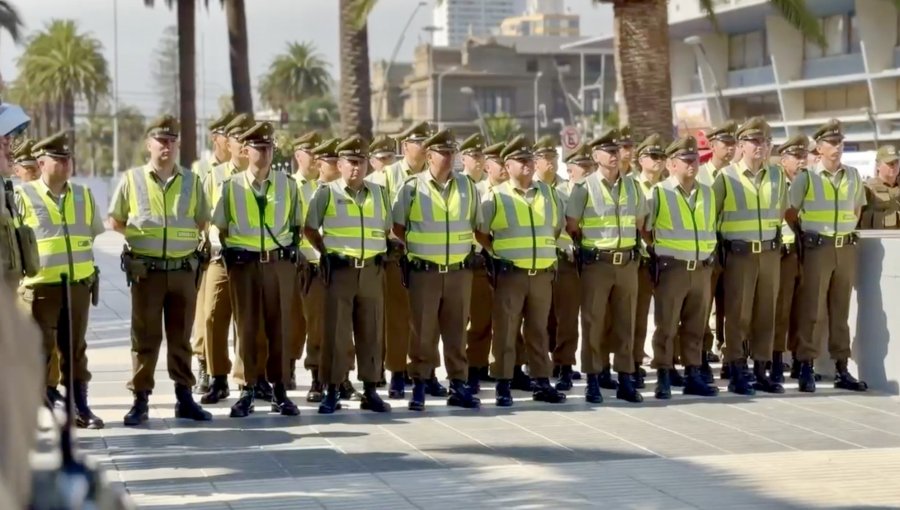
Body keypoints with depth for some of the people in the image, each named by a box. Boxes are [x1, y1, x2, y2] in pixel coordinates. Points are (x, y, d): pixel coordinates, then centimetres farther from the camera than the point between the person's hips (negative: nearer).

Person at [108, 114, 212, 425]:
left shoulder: (191, 181, 6)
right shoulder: (132, 179, 1)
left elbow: (202, 222, 13)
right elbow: (115, 222, 8)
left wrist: (184, 239, 4)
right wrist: (142, 237, 4)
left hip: (183, 269, 2)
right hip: (145, 270, -2)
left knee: (181, 336, 8)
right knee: (145, 337, 1)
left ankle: (184, 397, 14)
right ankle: (140, 400, 5)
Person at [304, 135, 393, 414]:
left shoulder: (379, 193, 11)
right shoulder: (326, 193, 1)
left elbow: (386, 229, 21)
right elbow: (309, 229, 6)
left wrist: (379, 254, 10)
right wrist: (327, 254, 2)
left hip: (371, 270, 3)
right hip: (340, 270, -3)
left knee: (371, 331, 6)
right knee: (336, 331, -2)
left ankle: (370, 390, 12)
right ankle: (331, 391, 2)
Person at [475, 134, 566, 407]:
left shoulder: (548, 193, 11)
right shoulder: (496, 196, 0)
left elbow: (558, 227, 22)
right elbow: (480, 232, 4)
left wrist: (545, 249, 13)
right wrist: (499, 253, -1)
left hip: (543, 273, 3)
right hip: (510, 274, -3)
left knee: (538, 330, 9)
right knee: (505, 331, -2)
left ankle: (542, 383, 15)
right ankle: (503, 386, 2)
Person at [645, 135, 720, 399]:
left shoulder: (707, 193, 11)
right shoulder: (659, 193, -4)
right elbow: (643, 229, 2)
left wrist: (709, 253, 14)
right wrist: (660, 251, 3)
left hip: (702, 269, 5)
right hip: (671, 269, -5)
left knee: (696, 327, 9)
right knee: (666, 326, -2)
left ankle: (693, 376, 15)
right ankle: (663, 378, 3)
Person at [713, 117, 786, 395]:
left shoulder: (777, 175, 7)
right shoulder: (726, 176, -4)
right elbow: (710, 214, 0)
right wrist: (721, 243, 3)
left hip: (769, 252, 4)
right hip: (738, 253, -4)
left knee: (766, 312, 5)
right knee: (737, 313, -2)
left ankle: (760, 372, 12)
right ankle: (737, 374, 2)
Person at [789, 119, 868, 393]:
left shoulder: (853, 176, 8)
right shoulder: (806, 177, -5)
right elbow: (791, 213, 1)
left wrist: (847, 231, 15)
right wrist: (806, 235, 5)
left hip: (846, 248, 4)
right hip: (817, 248, -4)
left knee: (841, 309, 8)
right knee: (811, 309, -4)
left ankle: (841, 369, 12)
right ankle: (806, 368, 0)